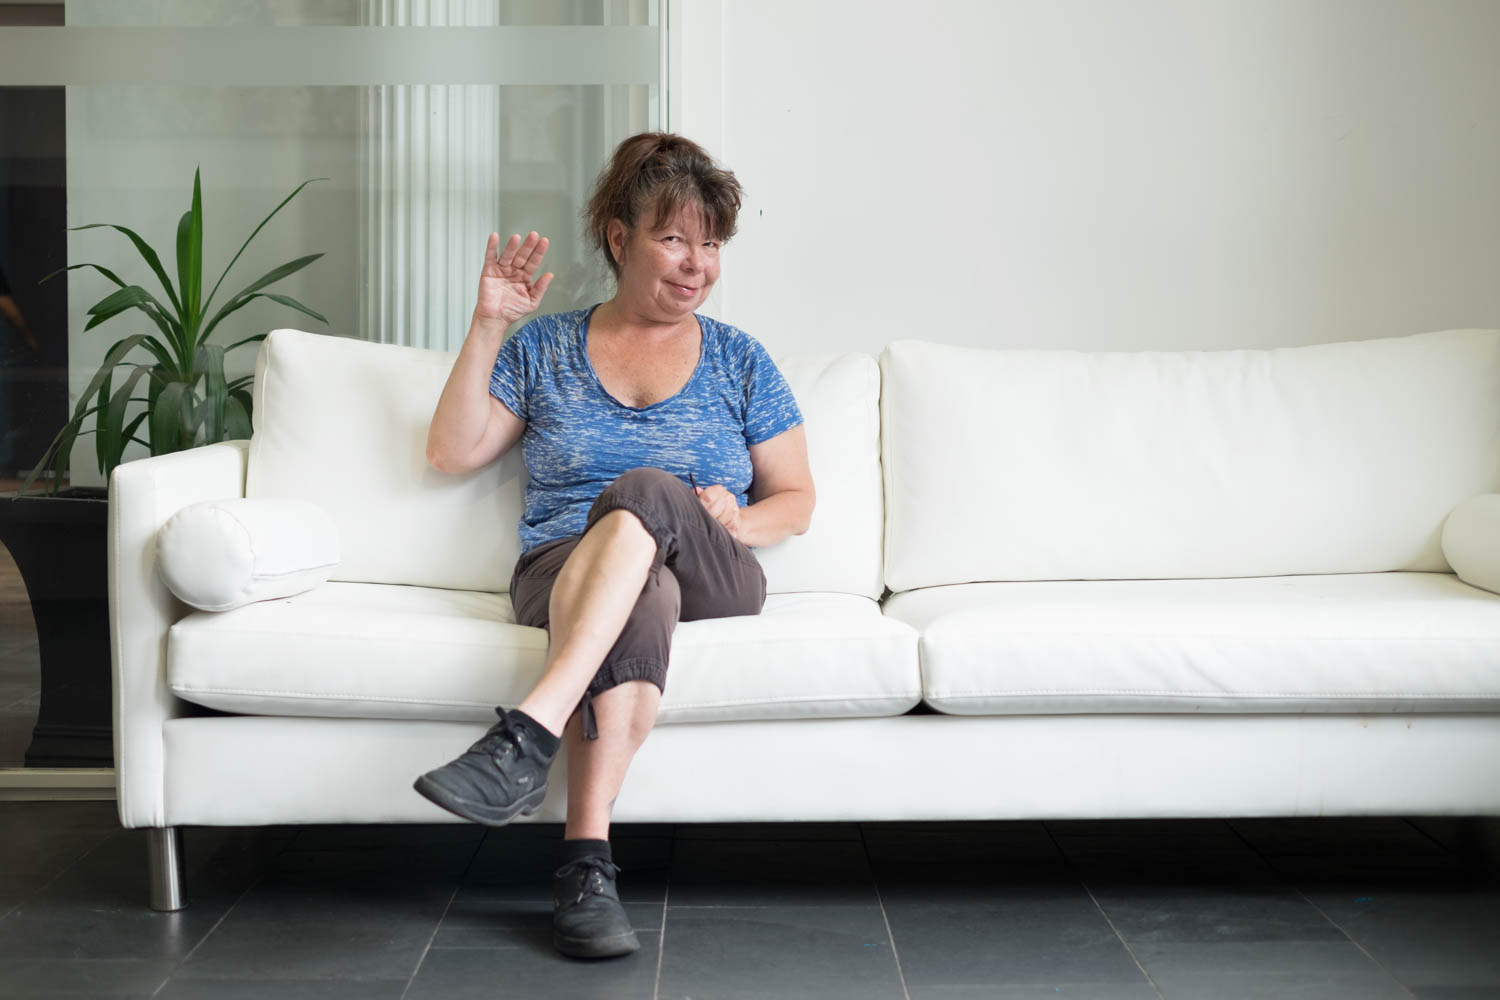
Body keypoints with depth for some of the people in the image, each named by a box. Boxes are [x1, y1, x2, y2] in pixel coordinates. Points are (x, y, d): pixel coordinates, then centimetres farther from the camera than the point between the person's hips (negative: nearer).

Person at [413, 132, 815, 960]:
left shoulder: (740, 361, 16)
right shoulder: (546, 348, 17)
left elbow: (796, 501, 16)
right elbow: (452, 452, 9)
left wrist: (740, 521, -8)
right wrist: (488, 327, 2)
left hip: (713, 581, 1)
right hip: (561, 575, 0)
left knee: (648, 488, -36)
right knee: (644, 591, -39)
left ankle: (528, 734, -50)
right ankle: (587, 859, -50)